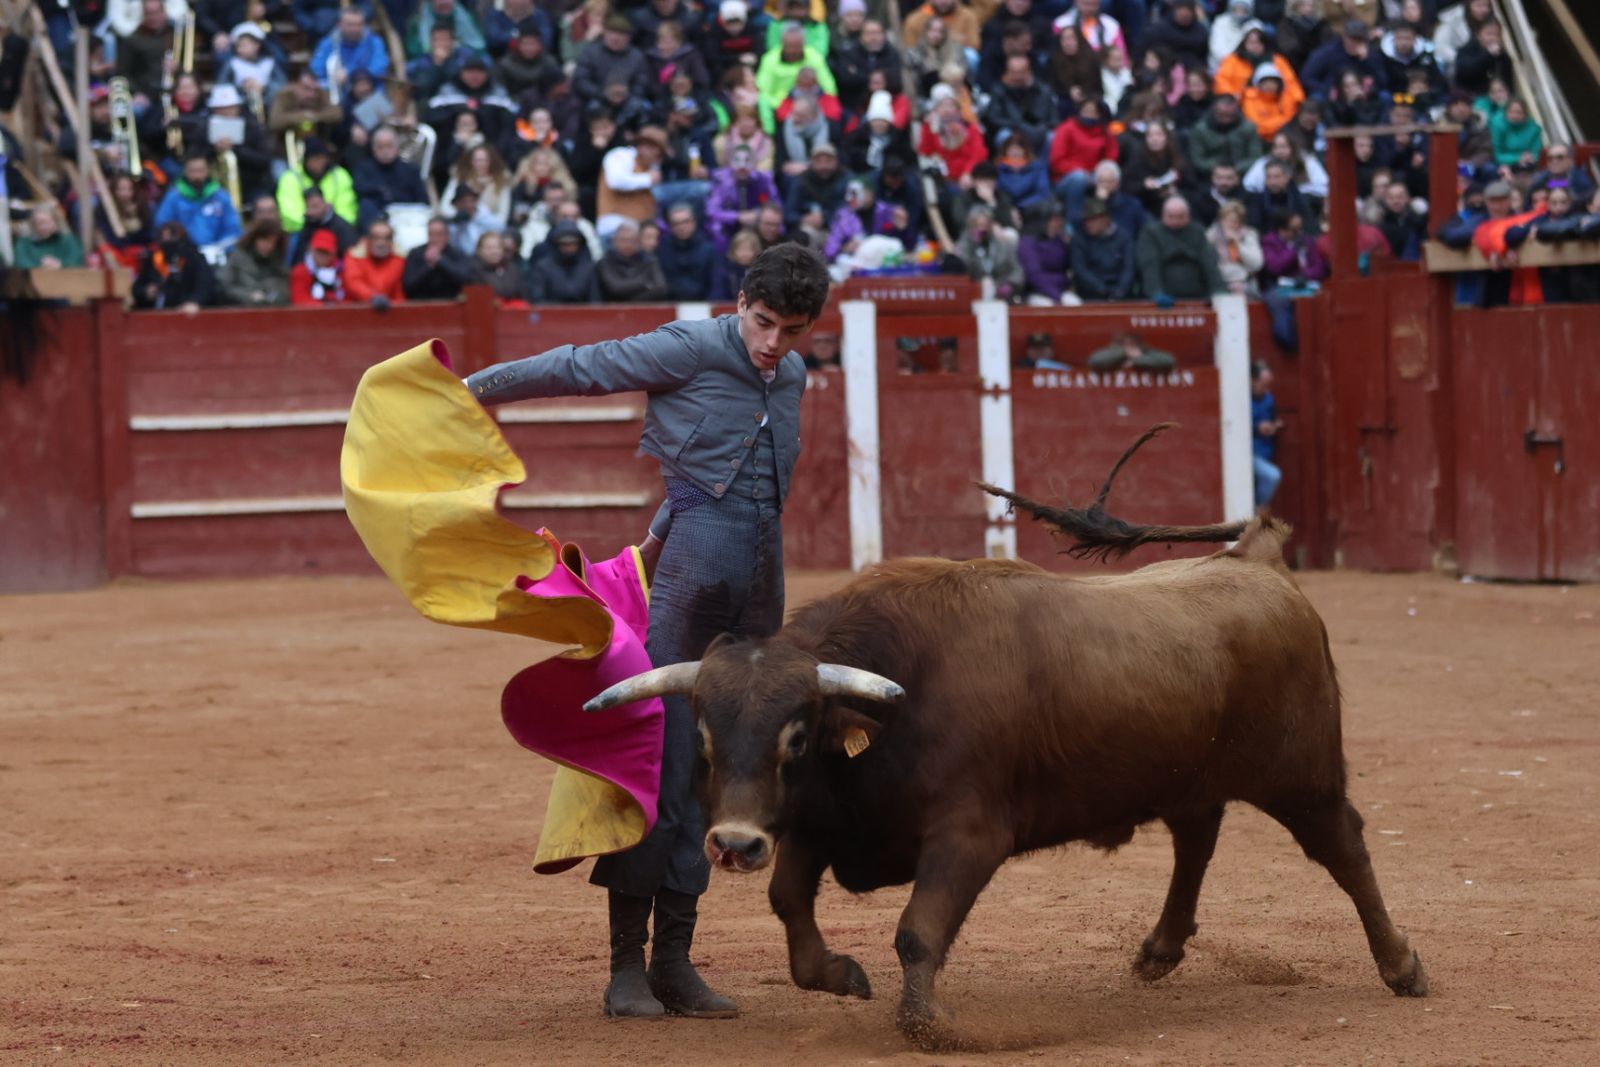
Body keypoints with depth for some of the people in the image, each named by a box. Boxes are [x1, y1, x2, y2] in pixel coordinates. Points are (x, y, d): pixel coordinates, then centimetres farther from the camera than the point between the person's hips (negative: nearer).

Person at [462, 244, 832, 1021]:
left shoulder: (790, 376, 16)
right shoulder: (689, 350, -4)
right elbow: (579, 368, 0)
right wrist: (471, 390, 3)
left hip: (761, 576, 7)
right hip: (695, 566, -7)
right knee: (660, 759, -9)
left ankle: (674, 961, 10)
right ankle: (626, 963, -5)